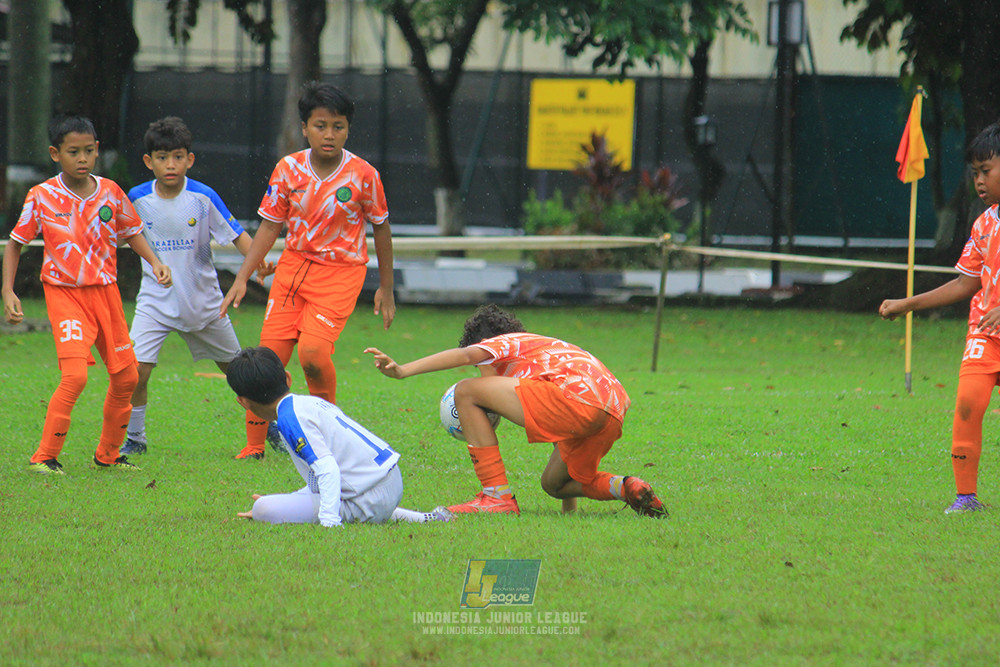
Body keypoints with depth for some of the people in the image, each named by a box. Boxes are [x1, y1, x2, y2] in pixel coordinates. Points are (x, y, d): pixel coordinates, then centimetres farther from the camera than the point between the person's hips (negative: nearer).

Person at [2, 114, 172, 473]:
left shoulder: (110, 192, -1)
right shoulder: (42, 197, -9)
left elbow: (131, 232, 15)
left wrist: (154, 262, -2)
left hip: (105, 291, 5)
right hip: (64, 294, -5)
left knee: (126, 377, 9)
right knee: (75, 375, -21)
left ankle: (108, 454, 27)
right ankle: (45, 456, -10)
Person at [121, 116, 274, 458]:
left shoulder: (203, 197, -13)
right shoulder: (138, 199, -8)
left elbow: (235, 233, -10)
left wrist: (257, 259, -25)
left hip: (202, 299, 0)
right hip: (155, 299, 0)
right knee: (136, 370, -16)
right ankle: (134, 438, 4)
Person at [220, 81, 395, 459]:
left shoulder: (363, 175, -9)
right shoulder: (289, 169, -3)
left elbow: (380, 229, 4)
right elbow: (269, 227, 4)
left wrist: (386, 289, 9)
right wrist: (242, 279, -3)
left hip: (341, 271, -3)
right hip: (294, 263, 3)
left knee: (313, 350, -22)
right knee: (270, 354, -5)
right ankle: (254, 446, 8)